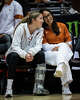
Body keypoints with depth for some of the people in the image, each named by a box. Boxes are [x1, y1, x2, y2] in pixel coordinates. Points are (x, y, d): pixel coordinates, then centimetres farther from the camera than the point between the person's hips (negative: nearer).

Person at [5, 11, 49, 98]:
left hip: (29, 56, 4)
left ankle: (38, 87, -29)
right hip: (15, 54, -4)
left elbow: (38, 45, -14)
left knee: (41, 54, -24)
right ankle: (9, 89, -37)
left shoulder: (40, 30, -1)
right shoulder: (21, 28, -16)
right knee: (14, 56, -38)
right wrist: (24, 55, -43)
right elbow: (15, 46, -24)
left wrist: (31, 53, -37)